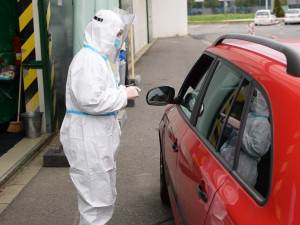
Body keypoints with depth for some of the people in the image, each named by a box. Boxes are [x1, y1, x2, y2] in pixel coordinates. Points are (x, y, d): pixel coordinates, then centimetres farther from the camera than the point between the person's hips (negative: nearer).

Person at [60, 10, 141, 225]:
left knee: (105, 196, 22)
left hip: (97, 136, 11)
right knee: (96, 199, -4)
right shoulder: (89, 60, -19)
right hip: (88, 140, -11)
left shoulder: (98, 57, 16)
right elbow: (90, 100, -28)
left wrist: (123, 92, 13)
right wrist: (123, 94, -19)